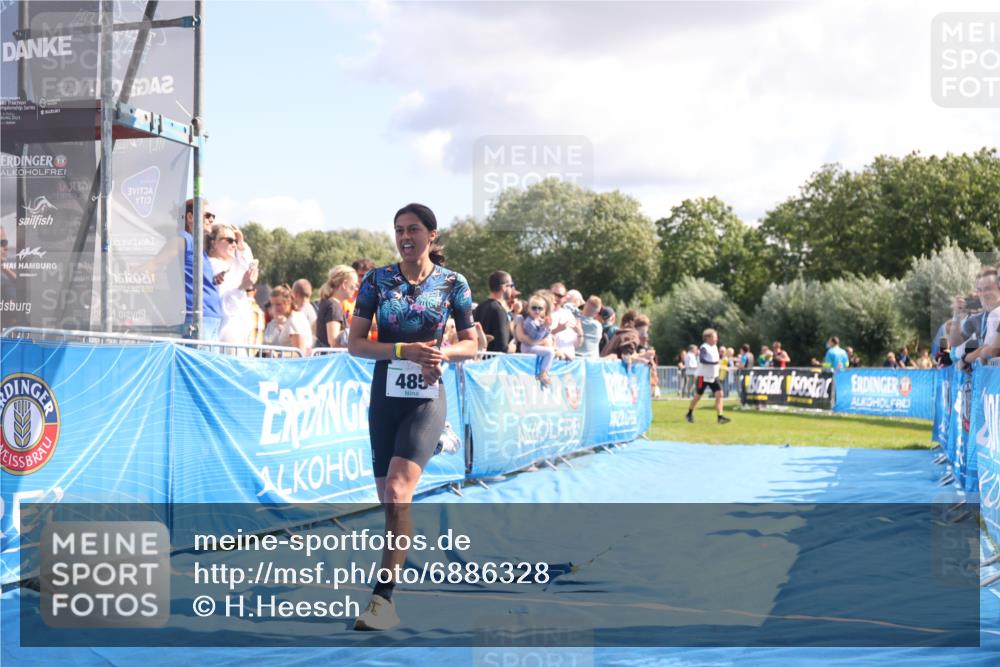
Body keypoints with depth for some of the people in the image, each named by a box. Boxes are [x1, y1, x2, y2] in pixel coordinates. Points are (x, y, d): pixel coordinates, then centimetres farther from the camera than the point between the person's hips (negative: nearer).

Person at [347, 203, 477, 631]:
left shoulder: (453, 283, 2)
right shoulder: (377, 280, 3)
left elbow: (471, 344, 9)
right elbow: (355, 343, 0)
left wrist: (443, 353, -13)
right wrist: (402, 350, -16)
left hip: (427, 397, -3)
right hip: (385, 395, 3)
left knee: (398, 491, -20)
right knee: (387, 500, 7)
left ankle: (383, 597, -22)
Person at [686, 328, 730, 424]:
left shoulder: (714, 347, 10)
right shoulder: (704, 348, -16)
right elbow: (702, 360, -32)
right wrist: (713, 362, -37)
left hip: (714, 376, 7)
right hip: (704, 376, -7)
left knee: (719, 394, -9)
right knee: (698, 395, 6)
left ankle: (719, 416, -13)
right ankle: (689, 414, 26)